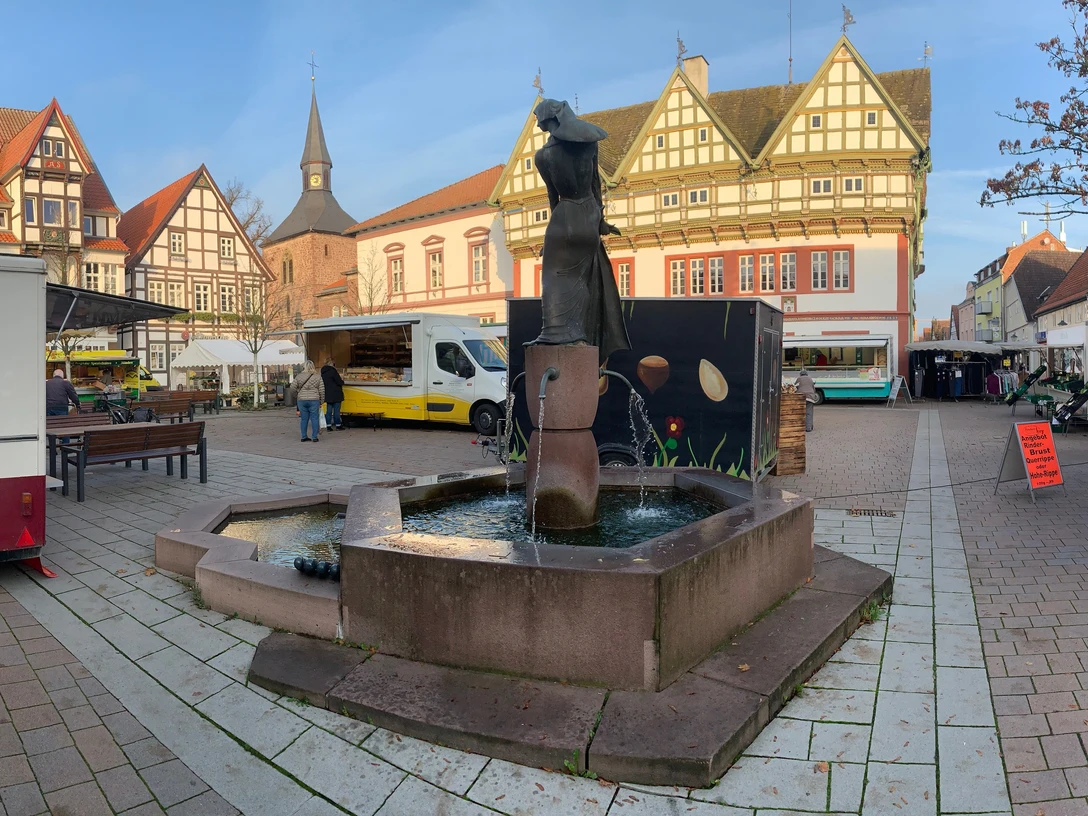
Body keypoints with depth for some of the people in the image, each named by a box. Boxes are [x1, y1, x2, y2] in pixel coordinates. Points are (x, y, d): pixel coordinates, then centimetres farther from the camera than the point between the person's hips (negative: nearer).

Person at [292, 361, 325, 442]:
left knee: (304, 419, 9)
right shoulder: (318, 377, -1)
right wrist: (321, 401, 9)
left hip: (302, 400, 2)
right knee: (315, 418, 3)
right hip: (314, 400, -2)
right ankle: (315, 437, 3)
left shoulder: (298, 377, 2)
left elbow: (294, 389, 3)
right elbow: (322, 390, -1)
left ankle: (304, 437, 13)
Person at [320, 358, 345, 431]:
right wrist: (342, 380, 8)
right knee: (336, 410, 1)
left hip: (327, 394, 7)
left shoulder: (323, 371, 8)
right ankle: (338, 425, 7)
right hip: (335, 394, -7)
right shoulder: (332, 370, -15)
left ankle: (328, 425, 9)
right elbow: (339, 382, -16)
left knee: (328, 410, 9)